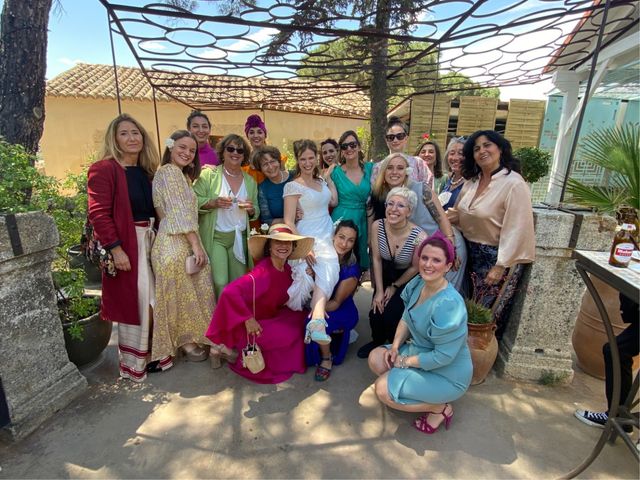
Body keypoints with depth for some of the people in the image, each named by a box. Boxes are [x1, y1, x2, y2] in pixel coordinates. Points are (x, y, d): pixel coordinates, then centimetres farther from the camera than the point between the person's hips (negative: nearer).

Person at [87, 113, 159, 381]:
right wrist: (115, 249, -20)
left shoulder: (146, 171, 12)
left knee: (153, 300, 13)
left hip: (150, 240, 7)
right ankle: (133, 364, 21)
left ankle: (152, 352, 31)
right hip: (125, 244, -6)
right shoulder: (103, 169, -9)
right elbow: (98, 213, -15)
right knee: (133, 303, 3)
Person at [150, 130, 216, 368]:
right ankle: (189, 341, 17)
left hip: (182, 242, 9)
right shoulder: (170, 171, -9)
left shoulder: (180, 174, 21)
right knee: (184, 293, 2)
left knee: (188, 292, 15)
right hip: (177, 244, -9)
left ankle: (189, 339, 28)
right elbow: (179, 214, -16)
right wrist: (196, 245, -16)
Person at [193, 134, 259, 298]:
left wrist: (251, 209, -6)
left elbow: (256, 213, 15)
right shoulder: (208, 174, -2)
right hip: (215, 237, -4)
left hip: (240, 238, 4)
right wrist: (214, 203, -20)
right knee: (220, 283, -10)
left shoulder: (250, 181, 10)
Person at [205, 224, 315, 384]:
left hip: (269, 318, 8)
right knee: (290, 333, -19)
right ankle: (235, 352, -3)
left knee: (302, 318, 1)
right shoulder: (263, 272, -28)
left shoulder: (287, 268, -4)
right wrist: (248, 319, -31)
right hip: (252, 326, -8)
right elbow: (230, 292, -37)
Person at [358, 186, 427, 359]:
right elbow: (376, 259, -9)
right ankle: (378, 340, 27)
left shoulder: (419, 237, -30)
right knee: (375, 313, -10)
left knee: (390, 315, -15)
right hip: (386, 274, 3)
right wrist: (379, 290, -9)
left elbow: (415, 268, -13)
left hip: (407, 280, -3)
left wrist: (395, 287, -3)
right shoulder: (377, 226, -20)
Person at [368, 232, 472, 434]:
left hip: (447, 374, -8)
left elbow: (443, 356, -28)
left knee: (383, 389, -15)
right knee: (376, 358, 2)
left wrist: (406, 361, -17)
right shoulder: (418, 283, -8)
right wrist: (395, 346, -8)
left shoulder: (449, 305, -33)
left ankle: (440, 407, 2)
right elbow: (407, 317, 6)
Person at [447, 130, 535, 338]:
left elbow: (516, 230, -20)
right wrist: (454, 216, -7)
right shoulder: (471, 181, 5)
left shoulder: (514, 184, -17)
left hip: (497, 257, -7)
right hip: (472, 253, 7)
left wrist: (500, 266, -21)